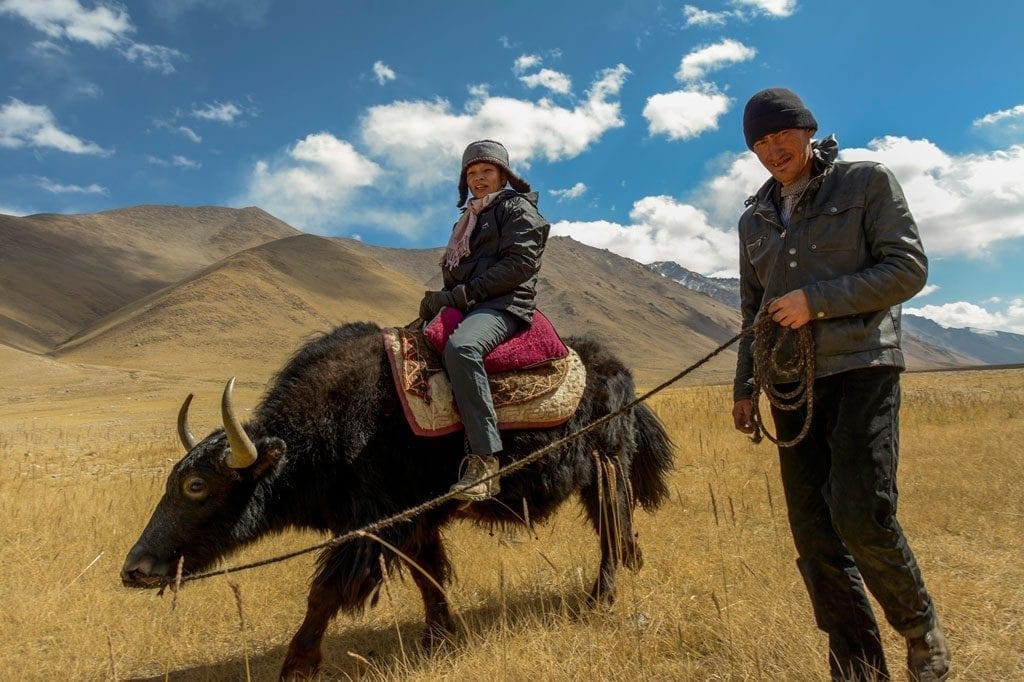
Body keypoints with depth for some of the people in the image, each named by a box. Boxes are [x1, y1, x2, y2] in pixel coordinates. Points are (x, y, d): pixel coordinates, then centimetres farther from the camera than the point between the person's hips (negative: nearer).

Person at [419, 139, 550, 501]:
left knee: (459, 346, -38)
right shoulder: (470, 220, 29)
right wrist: (440, 298, 7)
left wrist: (463, 293, -15)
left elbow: (519, 264, -12)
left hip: (504, 304, -9)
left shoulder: (517, 208, 4)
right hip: (465, 307, 9)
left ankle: (485, 462, -41)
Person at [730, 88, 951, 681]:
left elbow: (910, 268, -5)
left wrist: (818, 300, -15)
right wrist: (745, 386, 16)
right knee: (814, 532, 2)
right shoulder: (755, 219, 18)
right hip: (792, 383, 5)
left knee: (861, 514, -16)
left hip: (862, 368, -4)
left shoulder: (867, 182, 4)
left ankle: (921, 626, 14)